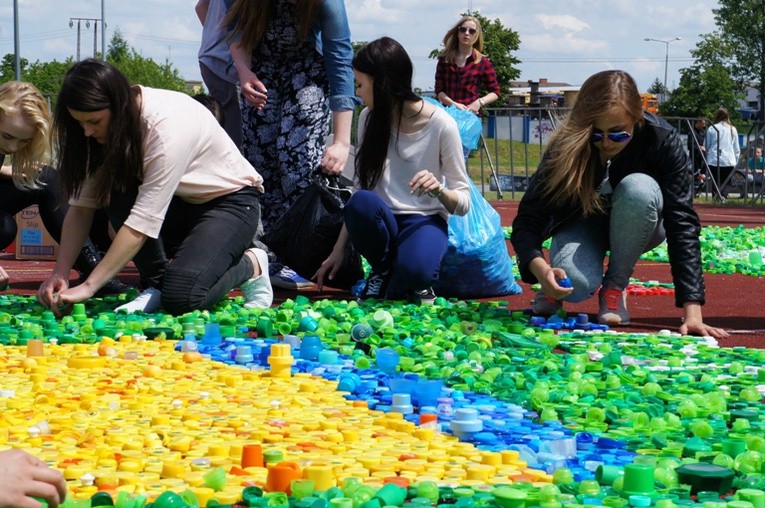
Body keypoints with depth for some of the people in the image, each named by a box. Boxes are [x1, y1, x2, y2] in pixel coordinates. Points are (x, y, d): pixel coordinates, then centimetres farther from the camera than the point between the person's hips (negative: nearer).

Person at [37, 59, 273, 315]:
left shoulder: (168, 126, -33)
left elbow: (143, 222, -34)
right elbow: (81, 203, -8)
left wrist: (89, 286, -34)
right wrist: (59, 274, -19)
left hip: (230, 200, -7)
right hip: (180, 201, 7)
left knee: (180, 297, -28)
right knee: (115, 192, -23)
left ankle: (251, 265, 0)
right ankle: (156, 284, -10)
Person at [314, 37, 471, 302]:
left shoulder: (440, 124, -9)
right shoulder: (369, 119, 5)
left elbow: (463, 203, -6)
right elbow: (360, 189, 10)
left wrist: (439, 190, -28)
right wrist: (338, 250, 6)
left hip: (424, 222, -4)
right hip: (381, 222, 4)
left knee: (415, 270, -39)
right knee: (361, 202, -34)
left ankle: (397, 283, -1)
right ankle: (384, 271, -5)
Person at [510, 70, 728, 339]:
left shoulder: (662, 141, -30)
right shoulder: (567, 147, -29)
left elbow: (682, 221, -33)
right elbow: (527, 220, -27)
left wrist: (692, 311, -42)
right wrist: (541, 270, -50)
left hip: (635, 226, 1)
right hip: (582, 222, -1)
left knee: (638, 188, -35)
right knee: (576, 285, -34)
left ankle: (615, 287, -13)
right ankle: (556, 289, 5)